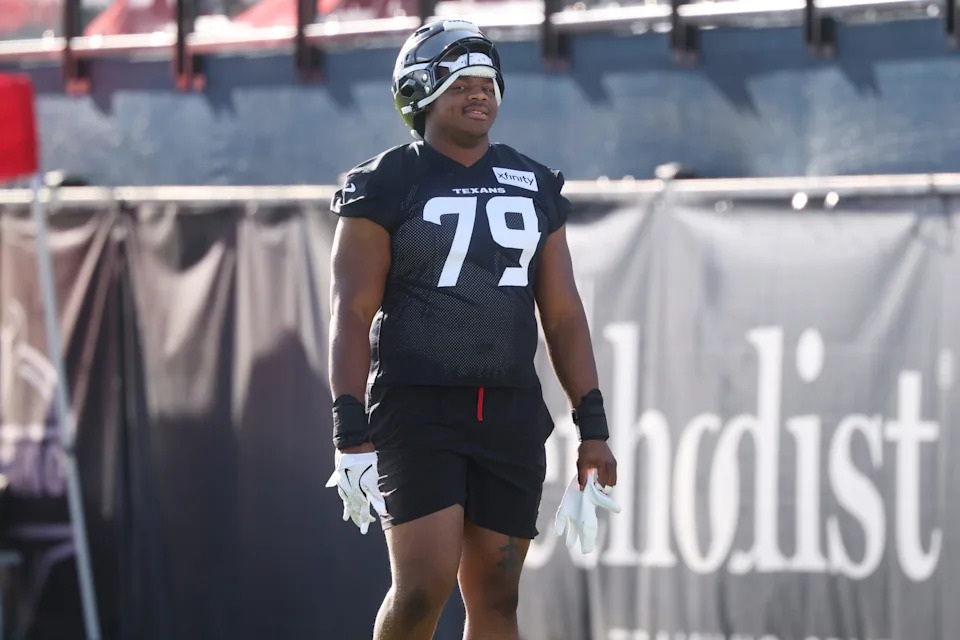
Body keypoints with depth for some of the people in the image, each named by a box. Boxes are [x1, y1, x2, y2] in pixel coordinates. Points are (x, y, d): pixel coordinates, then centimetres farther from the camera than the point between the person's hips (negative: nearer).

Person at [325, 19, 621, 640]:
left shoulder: (533, 186, 12)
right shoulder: (387, 186, -2)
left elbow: (563, 315, 13)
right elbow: (352, 314, -6)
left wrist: (593, 428, 7)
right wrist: (352, 434, -15)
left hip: (511, 416, 5)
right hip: (417, 410, -4)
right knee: (426, 583, -15)